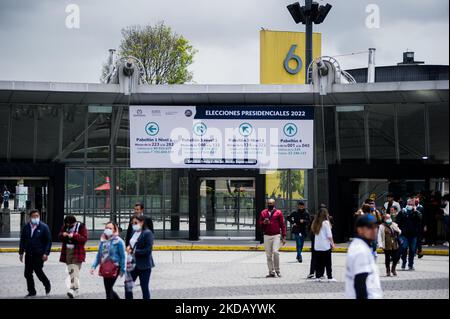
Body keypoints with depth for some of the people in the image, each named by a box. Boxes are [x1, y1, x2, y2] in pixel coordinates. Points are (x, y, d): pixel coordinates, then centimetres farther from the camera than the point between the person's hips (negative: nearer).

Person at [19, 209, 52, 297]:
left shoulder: (44, 227, -3)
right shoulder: (26, 227, 9)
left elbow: (49, 241, -5)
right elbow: (22, 240, 14)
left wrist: (46, 253, -12)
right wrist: (21, 253, 9)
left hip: (39, 255, -5)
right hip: (28, 254, 5)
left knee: (38, 271, -7)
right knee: (27, 273, 4)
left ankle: (47, 285, 21)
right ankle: (31, 291, 17)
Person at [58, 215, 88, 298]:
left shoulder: (81, 227, -7)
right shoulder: (65, 226, 9)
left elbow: (84, 238, -14)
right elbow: (60, 237, 15)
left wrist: (74, 235, -25)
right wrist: (63, 235, -8)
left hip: (77, 252, -6)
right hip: (67, 251, 6)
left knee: (75, 270, -16)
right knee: (70, 271, 9)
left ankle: (73, 289, -23)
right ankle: (77, 290, 19)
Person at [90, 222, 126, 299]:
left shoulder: (118, 241, -9)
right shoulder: (102, 241, 8)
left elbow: (123, 256, -7)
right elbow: (99, 255, 14)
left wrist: (122, 270, -7)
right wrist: (94, 266, 5)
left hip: (113, 268, -6)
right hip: (105, 268, 6)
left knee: (109, 289, -5)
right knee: (108, 289, 11)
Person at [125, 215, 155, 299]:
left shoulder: (147, 233, -13)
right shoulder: (134, 232, 9)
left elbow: (148, 250, -19)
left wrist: (134, 251, -19)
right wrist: (129, 247, -4)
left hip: (144, 265, -7)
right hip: (134, 264, 7)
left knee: (144, 287, 2)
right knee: (127, 284, 8)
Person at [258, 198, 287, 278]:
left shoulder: (278, 213, 2)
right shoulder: (263, 213, 10)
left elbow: (282, 225, 3)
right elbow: (259, 223, 15)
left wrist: (284, 236, -2)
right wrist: (263, 222, -9)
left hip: (276, 236, -3)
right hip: (267, 236, 3)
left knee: (275, 252, -17)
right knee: (268, 255, 3)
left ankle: (277, 270, -3)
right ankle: (271, 272, 9)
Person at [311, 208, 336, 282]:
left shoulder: (316, 223, 5)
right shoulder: (326, 222, -10)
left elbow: (314, 232, 8)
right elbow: (329, 235, -10)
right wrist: (332, 243, -1)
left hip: (317, 245, 5)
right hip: (326, 245, -5)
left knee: (318, 262, 8)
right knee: (328, 262, 2)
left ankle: (319, 276, 9)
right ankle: (330, 277, 4)